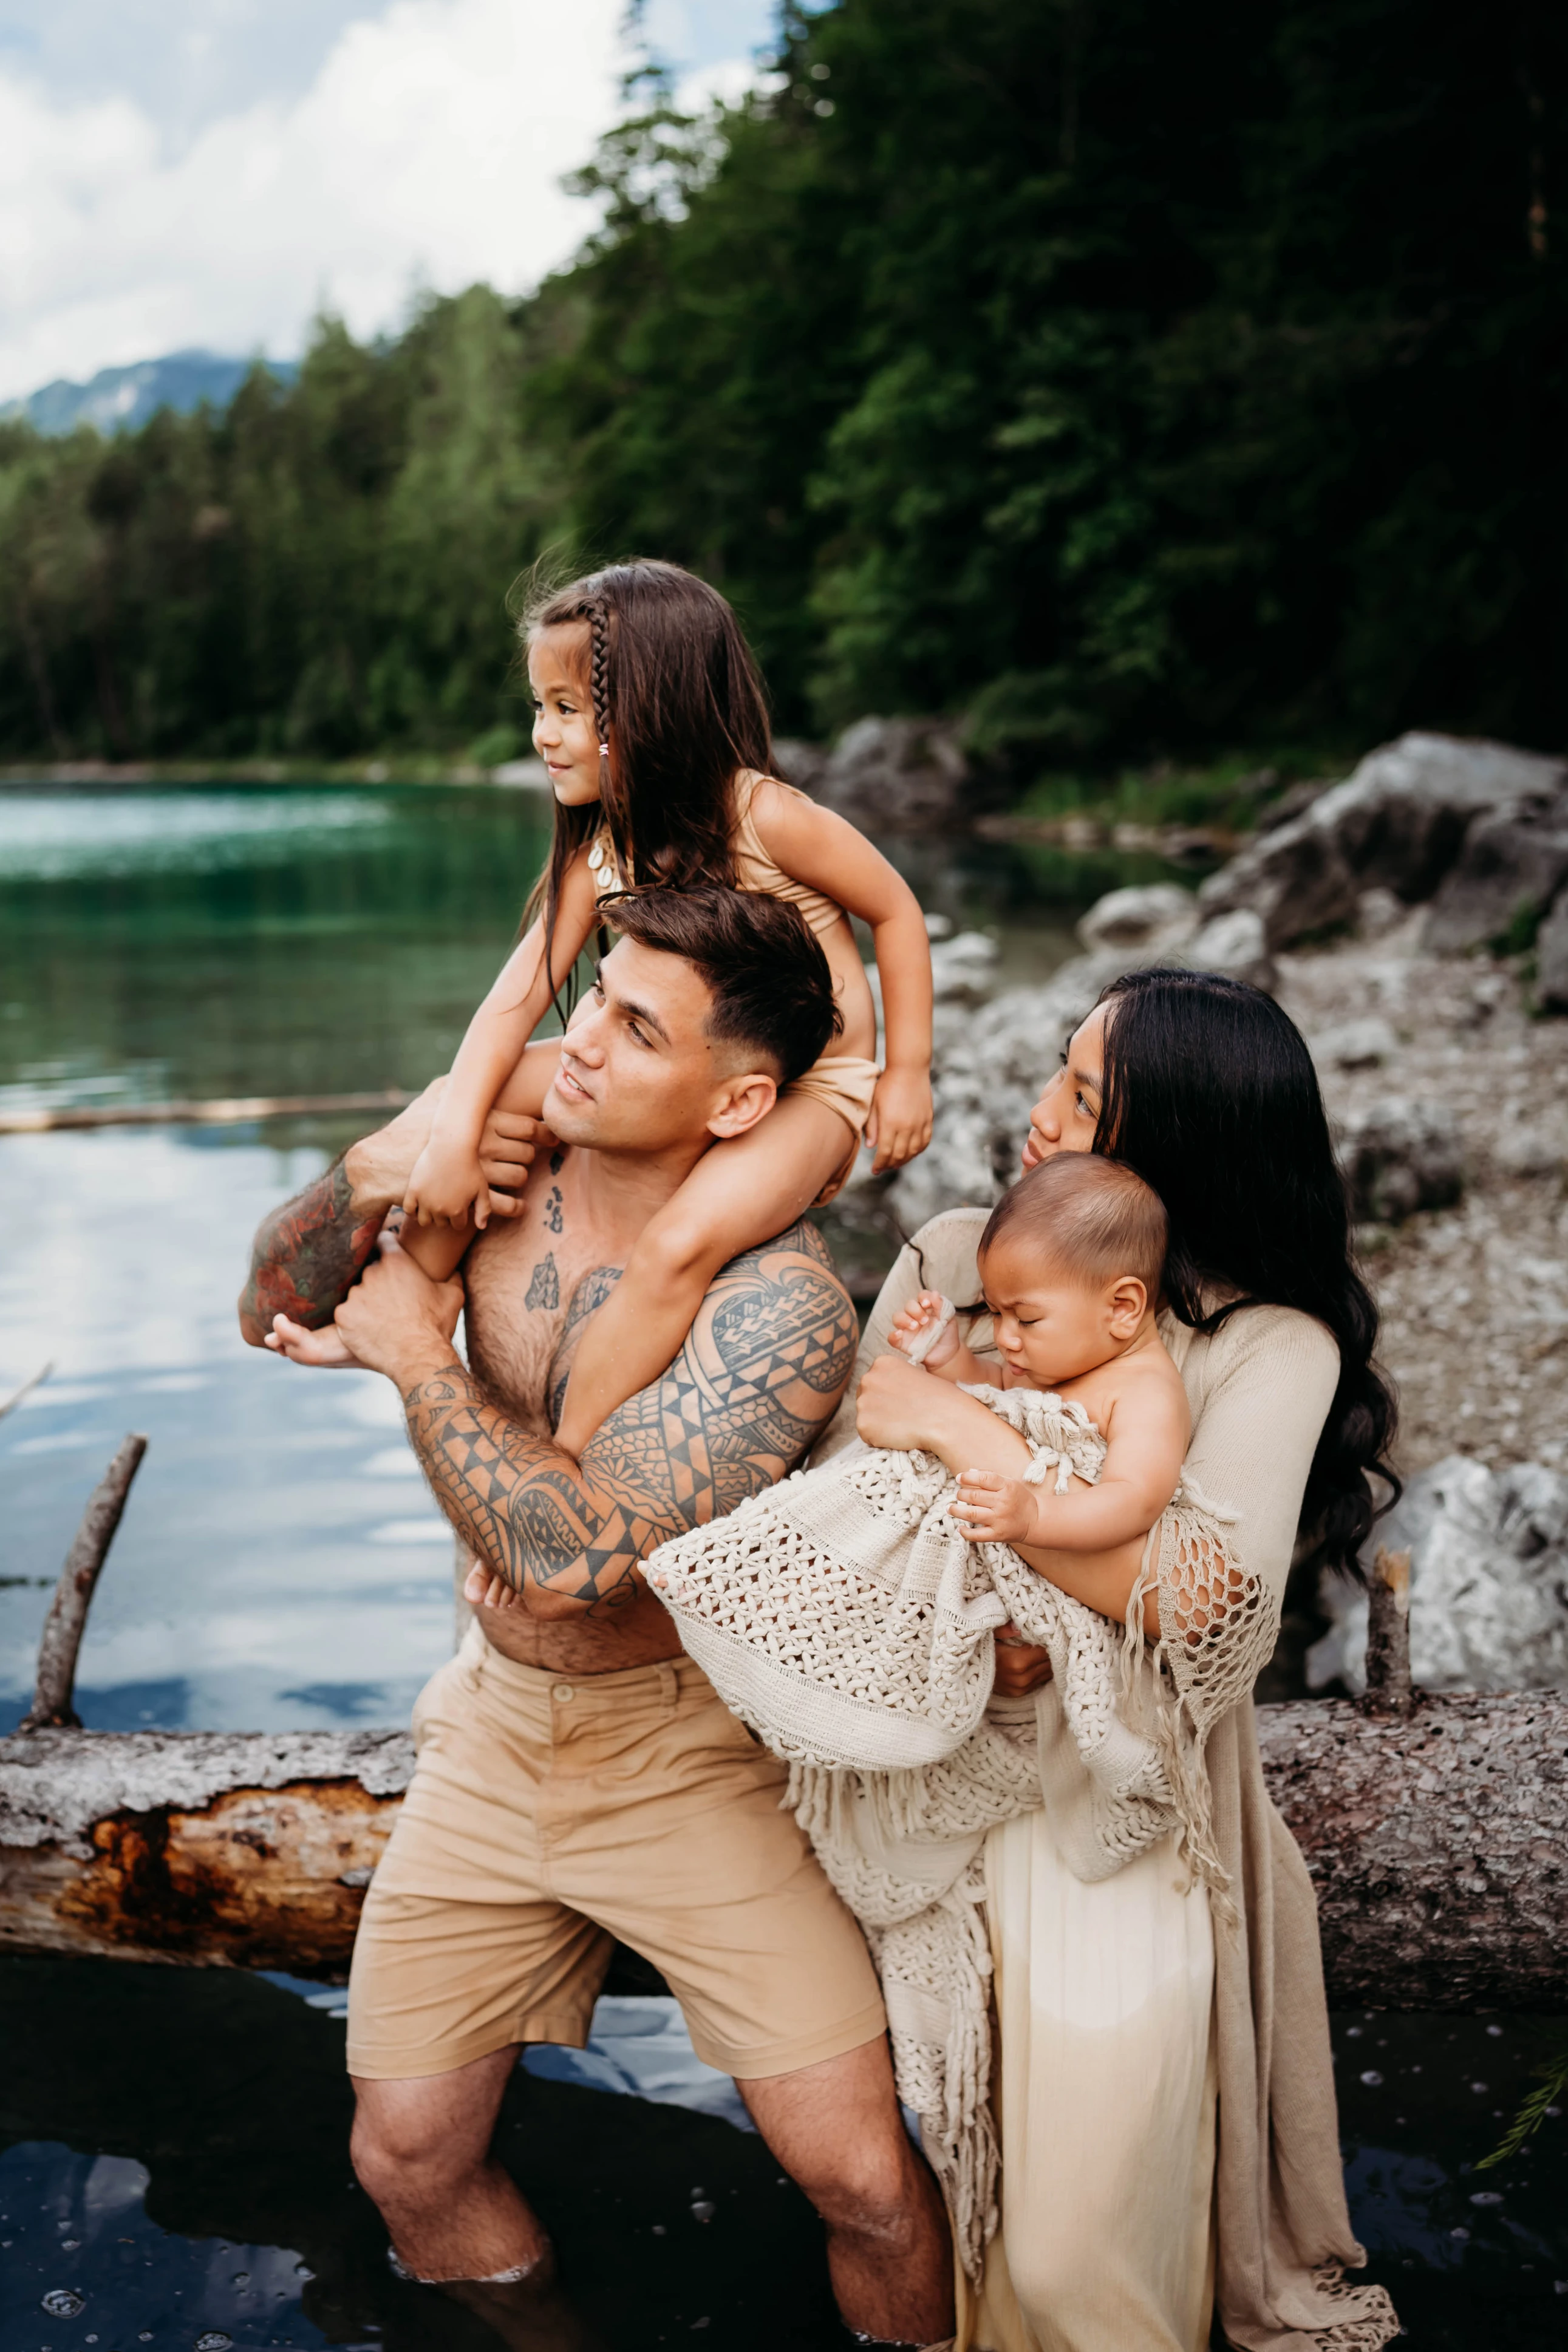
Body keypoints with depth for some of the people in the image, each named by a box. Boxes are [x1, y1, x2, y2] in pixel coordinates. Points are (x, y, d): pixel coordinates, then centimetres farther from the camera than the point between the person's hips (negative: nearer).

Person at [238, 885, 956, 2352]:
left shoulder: (781, 1301, -27)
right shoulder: (502, 1145, -9)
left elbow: (570, 1555, -34)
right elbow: (271, 1313, 2)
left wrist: (420, 1355, -21)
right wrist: (366, 1178, -17)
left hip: (691, 1753, -5)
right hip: (492, 1734, 5)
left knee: (862, 2180, -5)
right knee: (407, 2163, 11)